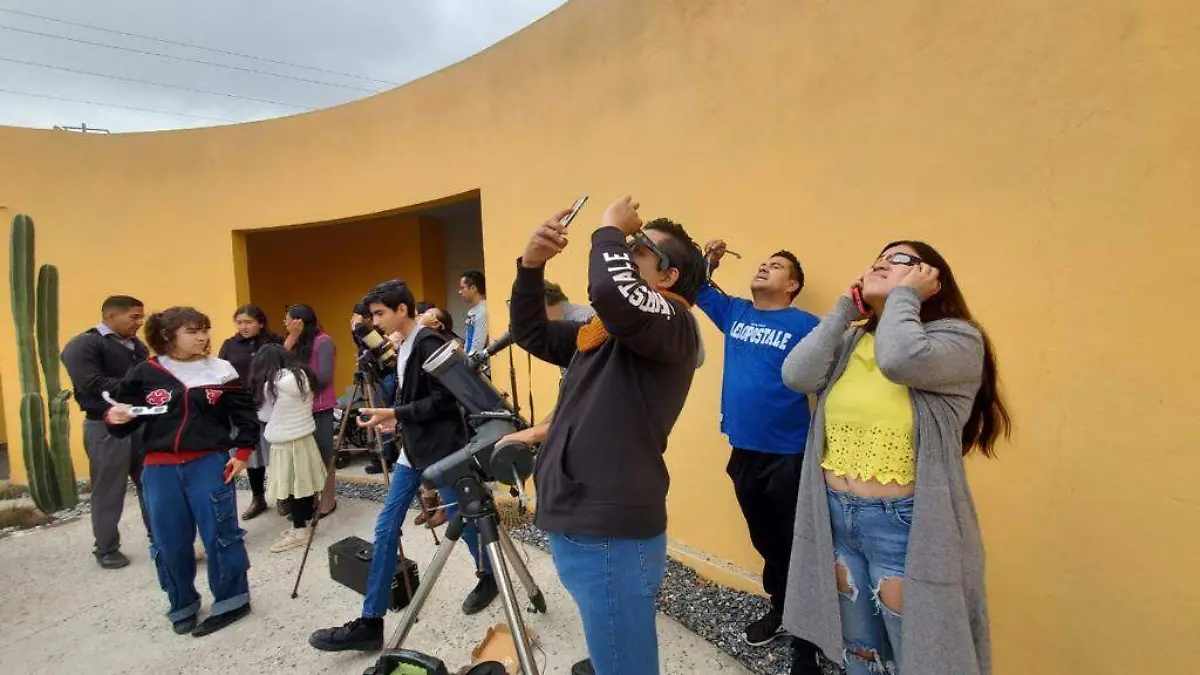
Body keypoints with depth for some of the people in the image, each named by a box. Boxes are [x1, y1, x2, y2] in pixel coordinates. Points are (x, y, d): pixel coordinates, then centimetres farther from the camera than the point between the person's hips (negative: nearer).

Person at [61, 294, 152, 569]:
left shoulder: (138, 346, 13)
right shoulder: (83, 345, -9)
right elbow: (91, 385, -21)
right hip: (106, 427, -6)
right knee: (109, 491, 4)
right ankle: (106, 548, 20)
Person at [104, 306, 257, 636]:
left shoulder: (220, 371, 0)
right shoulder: (144, 374, 1)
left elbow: (245, 414, 5)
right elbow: (124, 419, 8)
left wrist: (242, 453, -1)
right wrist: (114, 418, -14)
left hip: (209, 464, -1)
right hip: (160, 469, 2)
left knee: (220, 534, 2)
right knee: (170, 543, 10)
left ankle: (231, 600, 18)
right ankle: (182, 606, 29)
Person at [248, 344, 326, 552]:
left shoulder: (273, 383, -14)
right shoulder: (303, 374, 3)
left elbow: (264, 415, 0)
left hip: (286, 442, -7)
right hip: (305, 437, 7)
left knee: (293, 486, 1)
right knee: (304, 483, 12)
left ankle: (299, 530, 8)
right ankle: (304, 523, 22)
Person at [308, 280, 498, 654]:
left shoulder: (429, 342, -15)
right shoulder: (404, 347, 13)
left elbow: (445, 399, -21)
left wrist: (396, 413, -19)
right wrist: (397, 419, 7)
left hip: (442, 449, -9)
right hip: (412, 450, 9)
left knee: (461, 520, 9)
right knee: (385, 529, 5)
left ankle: (489, 575, 37)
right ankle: (370, 622, 11)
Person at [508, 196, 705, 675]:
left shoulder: (672, 324, -12)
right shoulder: (605, 328, 14)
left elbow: (611, 291, -33)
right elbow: (531, 332, 19)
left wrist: (610, 229, -13)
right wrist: (531, 265, 3)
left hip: (611, 533, -8)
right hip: (575, 523, 9)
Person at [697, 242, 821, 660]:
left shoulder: (805, 325, -9)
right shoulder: (734, 312, 7)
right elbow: (698, 291, 18)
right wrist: (708, 262, 2)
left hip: (789, 456, -5)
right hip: (743, 452, 6)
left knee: (794, 546, 6)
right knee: (765, 541, 20)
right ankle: (781, 609, 39)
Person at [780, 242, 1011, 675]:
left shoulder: (958, 339, -10)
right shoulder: (851, 341, 6)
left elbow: (901, 359, -31)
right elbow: (796, 375, -11)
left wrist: (904, 296, -14)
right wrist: (846, 308, -4)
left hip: (904, 525, -5)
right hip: (835, 517, 6)